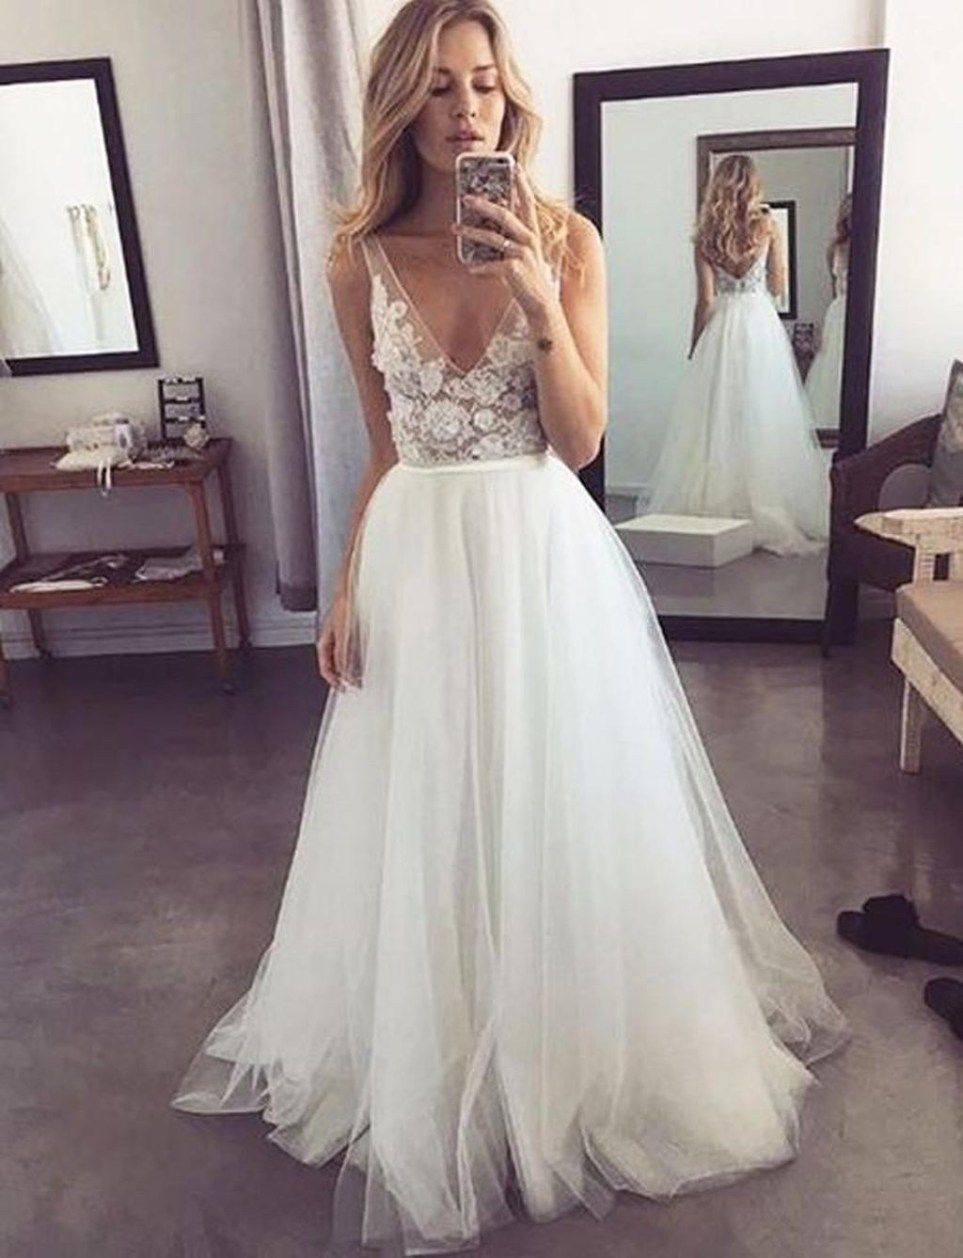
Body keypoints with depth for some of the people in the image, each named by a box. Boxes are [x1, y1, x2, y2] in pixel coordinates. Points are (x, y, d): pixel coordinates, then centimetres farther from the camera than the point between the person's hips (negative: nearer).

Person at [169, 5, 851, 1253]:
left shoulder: (566, 240, -2)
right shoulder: (360, 259, 3)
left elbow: (581, 440, -6)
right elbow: (384, 443, 8)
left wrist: (539, 298, -19)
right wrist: (349, 588, 4)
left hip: (542, 552, -1)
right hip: (417, 557, 2)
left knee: (556, 808, 9)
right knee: (423, 821, 12)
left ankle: (578, 1054, 36)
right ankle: (432, 1080, 37)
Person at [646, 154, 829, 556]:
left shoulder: (706, 235, 0)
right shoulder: (767, 225, -1)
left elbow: (705, 300, -1)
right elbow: (778, 287, 5)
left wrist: (695, 347, 7)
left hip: (721, 329, 0)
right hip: (762, 326, 0)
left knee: (716, 420, 5)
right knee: (762, 419, 3)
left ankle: (713, 504, 7)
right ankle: (765, 507, 5)